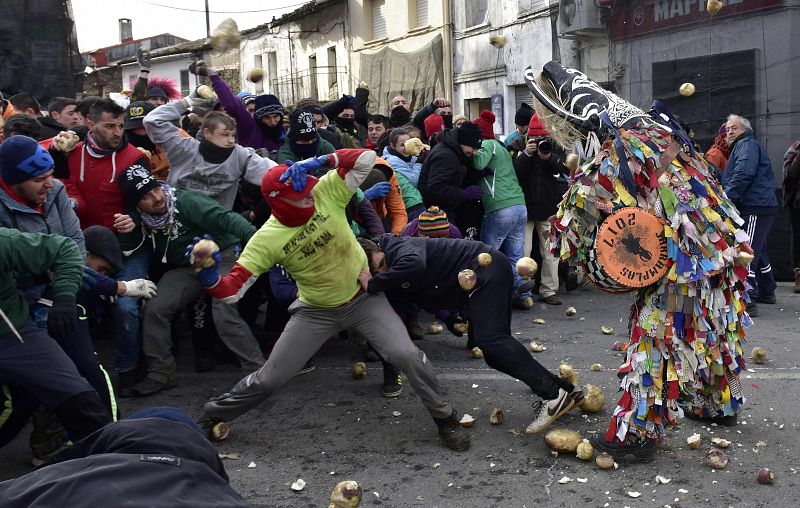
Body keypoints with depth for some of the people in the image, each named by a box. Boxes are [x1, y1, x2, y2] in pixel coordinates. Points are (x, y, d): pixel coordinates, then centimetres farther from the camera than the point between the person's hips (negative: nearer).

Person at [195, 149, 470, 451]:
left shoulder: (326, 192, -18)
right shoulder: (267, 239, -20)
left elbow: (366, 158, -25)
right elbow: (230, 290, -22)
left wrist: (318, 162, -35)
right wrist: (208, 276, -43)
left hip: (363, 298, 0)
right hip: (315, 311, 0)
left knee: (406, 355, -17)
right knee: (270, 378, 3)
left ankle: (444, 417, 7)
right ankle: (214, 415, 30)